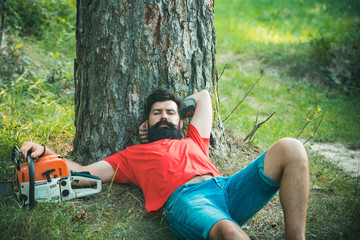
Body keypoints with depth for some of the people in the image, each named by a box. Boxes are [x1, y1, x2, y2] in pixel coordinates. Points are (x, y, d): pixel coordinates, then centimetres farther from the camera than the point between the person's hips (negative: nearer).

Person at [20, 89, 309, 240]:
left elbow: (203, 96, 51)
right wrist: (44, 151, 20)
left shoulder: (193, 142, 38)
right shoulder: (133, 155, 32)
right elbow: (81, 173, 28)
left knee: (290, 149, -18)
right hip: (183, 198, -5)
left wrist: (175, 113, 45)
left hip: (226, 187, 5)